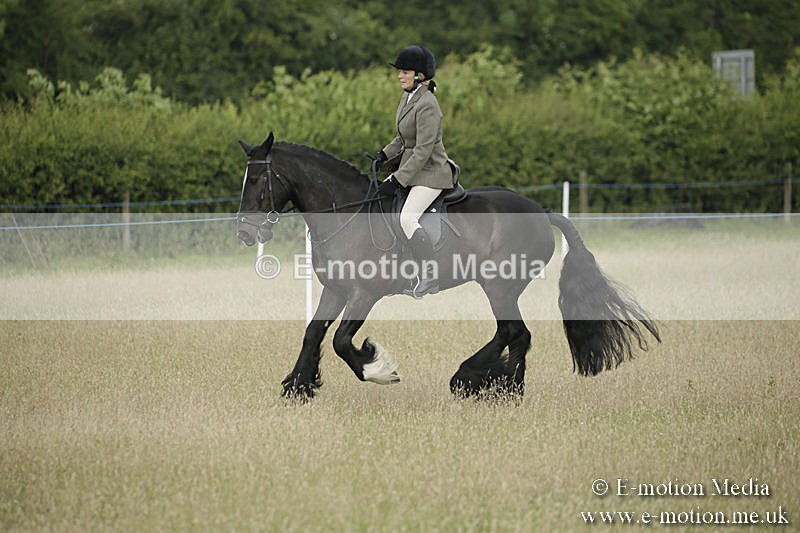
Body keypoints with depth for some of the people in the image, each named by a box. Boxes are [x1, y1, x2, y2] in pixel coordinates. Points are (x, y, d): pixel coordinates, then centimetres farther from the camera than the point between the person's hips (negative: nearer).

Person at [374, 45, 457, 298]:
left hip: (431, 172, -11)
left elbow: (423, 150, -24)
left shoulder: (427, 105, -22)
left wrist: (399, 178, -24)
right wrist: (385, 154, 10)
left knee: (408, 218, -24)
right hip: (412, 168, 11)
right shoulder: (408, 97, 8)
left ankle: (430, 276, -25)